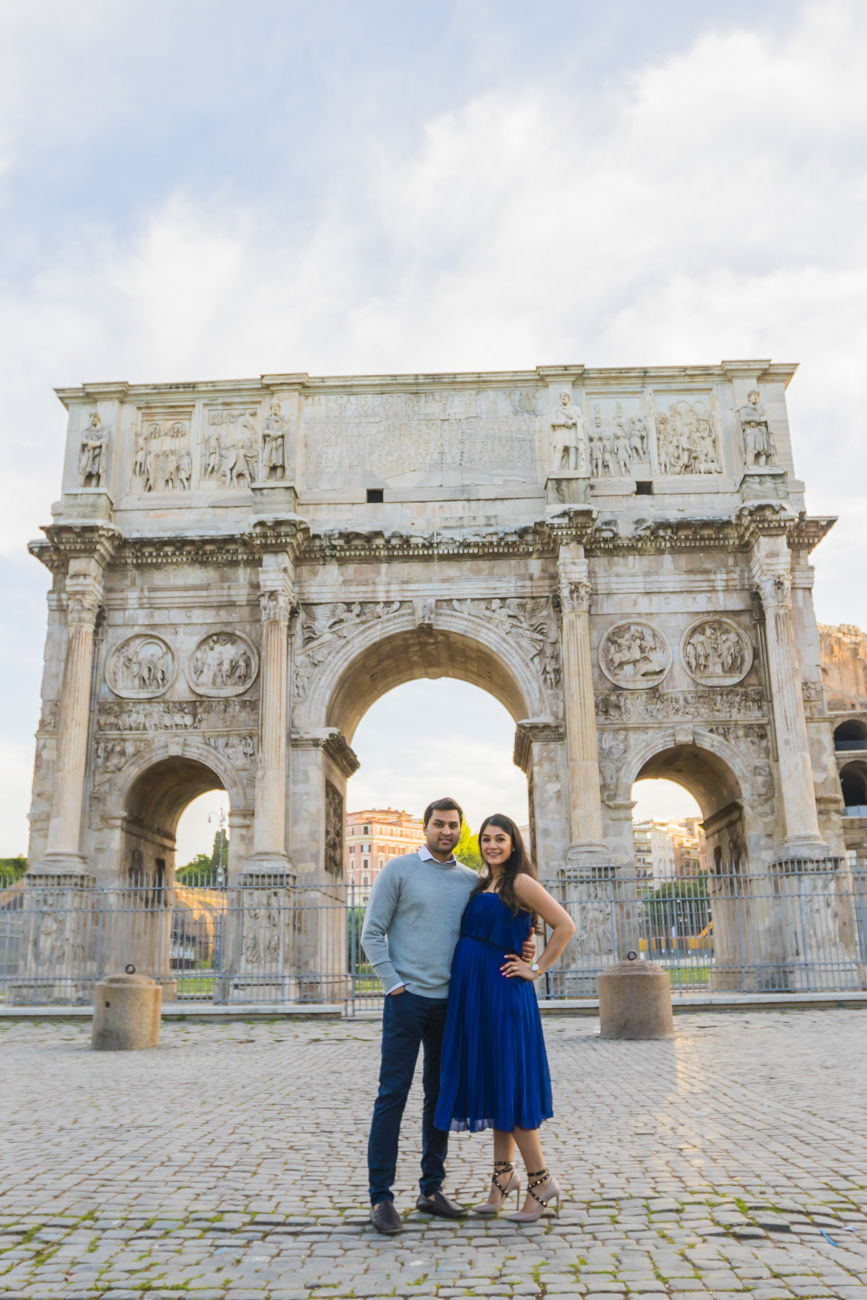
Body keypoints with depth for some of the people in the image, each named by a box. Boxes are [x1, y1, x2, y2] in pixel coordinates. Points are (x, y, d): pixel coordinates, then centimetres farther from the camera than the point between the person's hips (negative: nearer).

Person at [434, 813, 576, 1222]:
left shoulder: (521, 883, -8)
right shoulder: (482, 886, 15)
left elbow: (565, 925, -12)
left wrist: (537, 969, -9)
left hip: (502, 993, -8)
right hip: (472, 994, 8)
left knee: (507, 1084, -3)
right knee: (490, 1085, 13)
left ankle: (540, 1180, 8)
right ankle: (503, 1175, 23)